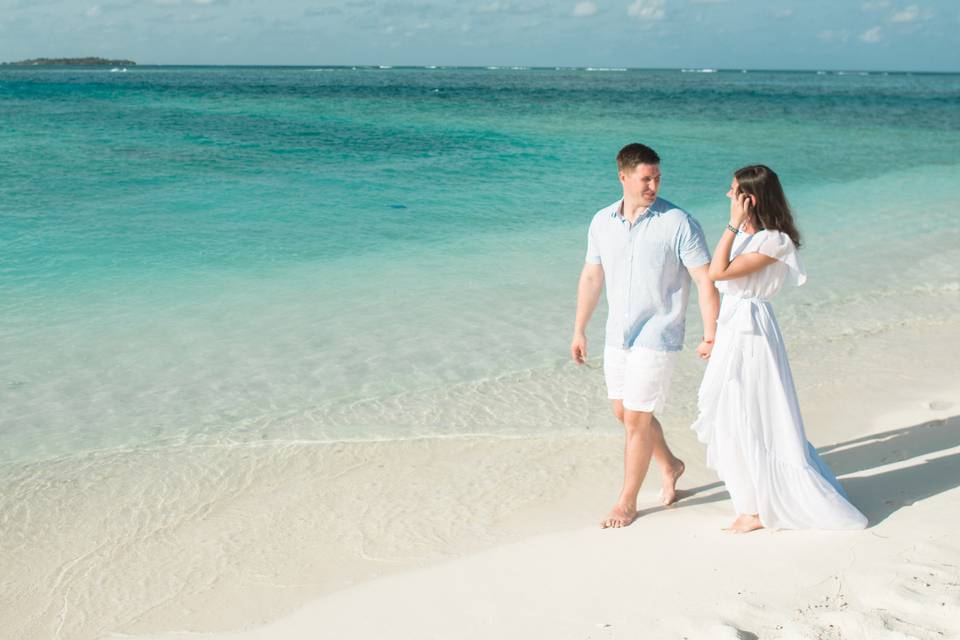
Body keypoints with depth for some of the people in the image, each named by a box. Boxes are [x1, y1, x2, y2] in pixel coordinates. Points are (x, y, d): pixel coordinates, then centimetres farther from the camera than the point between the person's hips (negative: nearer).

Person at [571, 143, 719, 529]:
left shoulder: (678, 223, -14)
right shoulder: (601, 222, 1)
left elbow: (705, 281, -14)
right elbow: (591, 278, 12)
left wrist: (711, 336, -19)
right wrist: (579, 330, 13)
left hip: (656, 337, -6)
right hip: (617, 336, 6)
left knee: (636, 419, -2)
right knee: (623, 412, 17)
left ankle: (627, 502, 15)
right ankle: (669, 465, 41)